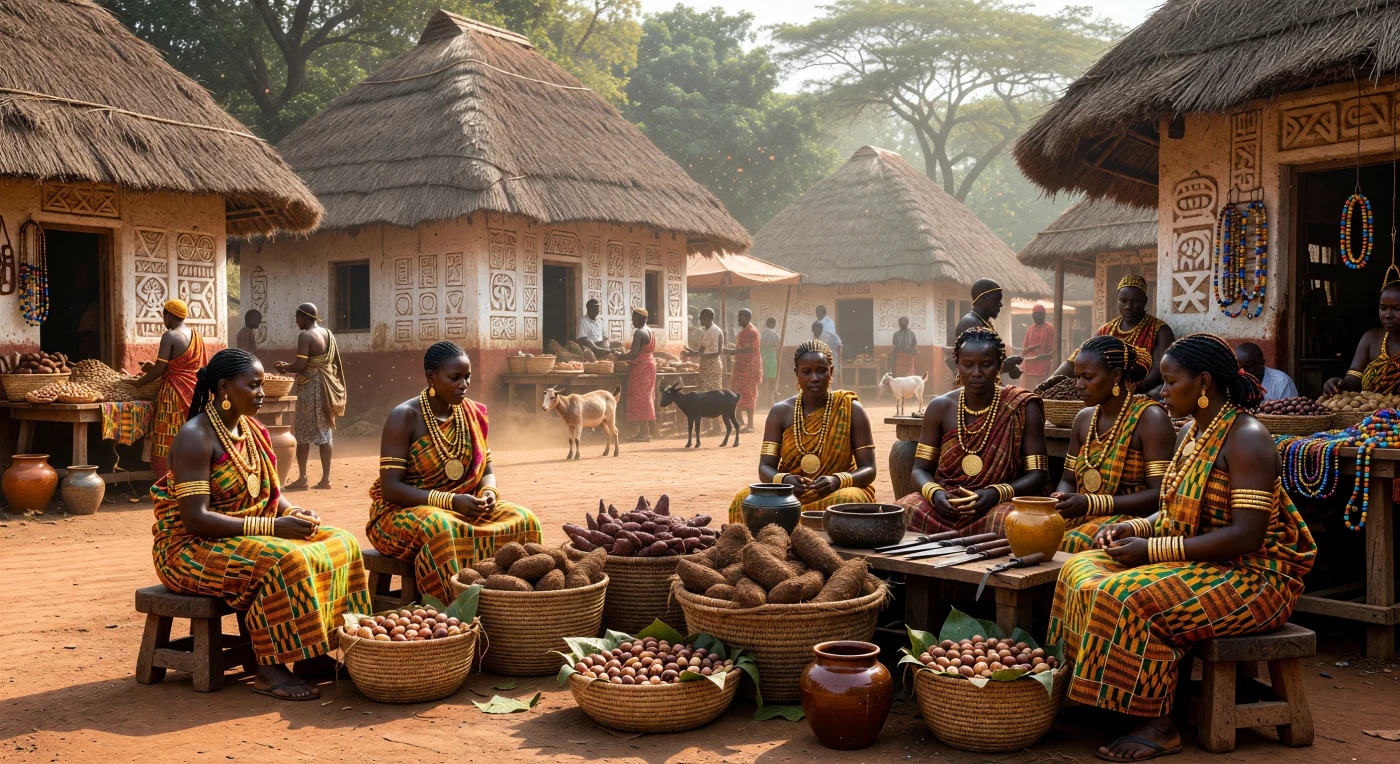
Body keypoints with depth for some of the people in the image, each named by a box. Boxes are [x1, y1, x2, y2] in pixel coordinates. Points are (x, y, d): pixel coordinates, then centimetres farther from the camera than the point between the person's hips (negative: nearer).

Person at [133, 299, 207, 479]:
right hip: (193, 393, 7)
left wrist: (140, 382, 0)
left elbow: (161, 368, -14)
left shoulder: (170, 336, -11)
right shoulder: (196, 335, 11)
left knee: (170, 442, -3)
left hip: (174, 392, -7)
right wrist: (154, 369, 22)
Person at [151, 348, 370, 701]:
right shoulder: (195, 437, -17)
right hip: (193, 549, -9)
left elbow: (272, 492, 16)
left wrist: (294, 513, -8)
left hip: (250, 536, 9)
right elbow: (195, 519, -25)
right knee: (285, 561, -34)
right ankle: (270, 671, -24)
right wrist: (272, 527, -29)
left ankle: (312, 654, -8)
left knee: (340, 543, -8)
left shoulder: (250, 429, 10)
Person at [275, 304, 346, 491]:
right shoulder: (328, 334, 11)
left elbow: (300, 365, -19)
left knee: (302, 433, 2)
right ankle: (326, 478, 5)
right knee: (325, 432, 6)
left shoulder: (305, 336, -13)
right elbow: (336, 363, 15)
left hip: (310, 388, -7)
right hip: (326, 387, 7)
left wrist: (284, 367, -1)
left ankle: (302, 477, 4)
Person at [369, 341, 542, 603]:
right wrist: (450, 501, -27)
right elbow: (390, 488, -18)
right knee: (440, 529, -39)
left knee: (523, 519, -18)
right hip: (403, 510, -5)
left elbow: (485, 470, 12)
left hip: (462, 509, 5)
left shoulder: (472, 414, 4)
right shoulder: (405, 417, -13)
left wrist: (489, 492, -14)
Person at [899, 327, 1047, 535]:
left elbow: (1037, 474, -3)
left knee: (1004, 523, -37)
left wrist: (995, 494, -22)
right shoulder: (940, 408, 6)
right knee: (904, 514, -29)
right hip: (945, 505, 2)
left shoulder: (1021, 407, -2)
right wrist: (934, 493, -17)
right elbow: (921, 469, 7)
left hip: (1000, 505, -2)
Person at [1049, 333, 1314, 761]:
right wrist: (1136, 529, -2)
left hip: (1250, 578, -10)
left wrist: (1155, 550, -23)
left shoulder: (1246, 438, -18)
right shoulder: (1193, 432, 11)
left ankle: (1159, 728, -16)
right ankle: (1098, 700, -4)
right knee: (1084, 570, -4)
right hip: (1198, 565, 10)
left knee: (1134, 600, -29)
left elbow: (1245, 536, -25)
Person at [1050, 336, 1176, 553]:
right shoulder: (1084, 419, 13)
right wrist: (1059, 501, -6)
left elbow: (1159, 495, -14)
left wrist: (1091, 503, -20)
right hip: (1083, 517, 7)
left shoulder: (1150, 418, -8)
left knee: (1074, 543, -34)